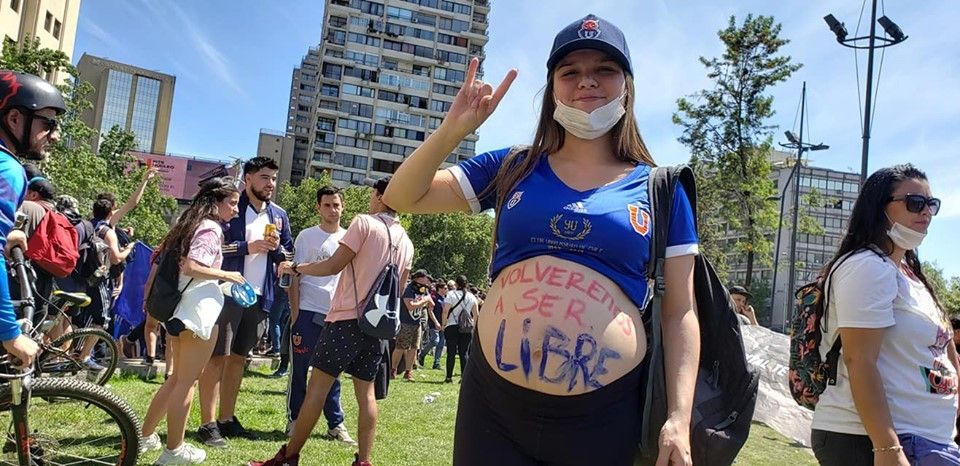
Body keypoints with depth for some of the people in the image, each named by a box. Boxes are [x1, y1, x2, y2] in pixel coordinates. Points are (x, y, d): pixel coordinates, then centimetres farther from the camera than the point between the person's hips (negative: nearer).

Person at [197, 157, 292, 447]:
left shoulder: (279, 216, 13)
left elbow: (289, 257, 16)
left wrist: (277, 248, -5)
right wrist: (246, 246, -17)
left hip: (259, 297, 6)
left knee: (239, 357, 12)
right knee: (217, 356, -3)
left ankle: (227, 418, 21)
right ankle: (208, 424, 2)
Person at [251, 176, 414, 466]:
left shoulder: (364, 223, -7)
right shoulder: (406, 243, 12)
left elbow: (333, 266, -7)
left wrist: (295, 267, 5)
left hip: (348, 317, -6)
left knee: (317, 386, -1)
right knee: (366, 393, 8)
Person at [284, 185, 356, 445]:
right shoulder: (307, 237, 2)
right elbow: (295, 280, 0)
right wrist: (295, 318, -7)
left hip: (336, 316, 3)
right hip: (308, 313, -3)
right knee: (300, 370, 4)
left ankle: (335, 424, 15)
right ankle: (294, 421, 16)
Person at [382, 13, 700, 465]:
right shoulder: (513, 169, 7)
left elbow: (679, 313, 2)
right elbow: (403, 198, 8)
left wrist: (679, 417, -7)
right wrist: (453, 129, -6)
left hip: (604, 410, -1)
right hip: (492, 396, 1)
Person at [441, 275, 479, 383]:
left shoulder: (451, 294, -4)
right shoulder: (472, 296, 7)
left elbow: (445, 311, -11)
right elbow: (476, 314, 6)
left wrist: (444, 324, -1)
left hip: (452, 327, -3)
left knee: (451, 352, 2)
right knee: (464, 352, 5)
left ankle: (449, 376, 3)